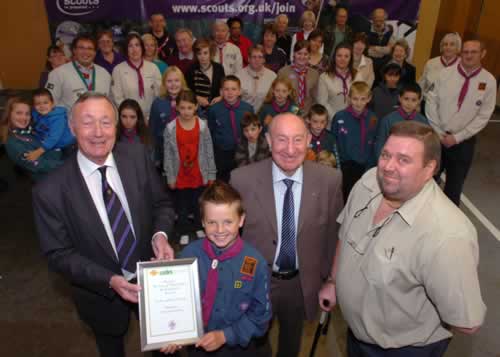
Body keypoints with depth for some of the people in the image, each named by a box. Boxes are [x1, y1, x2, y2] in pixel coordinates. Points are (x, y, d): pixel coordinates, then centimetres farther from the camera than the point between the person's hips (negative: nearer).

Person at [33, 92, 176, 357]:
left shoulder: (137, 156, -16)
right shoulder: (50, 191, -23)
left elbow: (162, 204, -5)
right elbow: (58, 254, -15)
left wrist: (160, 234, -26)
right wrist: (109, 280, -26)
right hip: (101, 293, -1)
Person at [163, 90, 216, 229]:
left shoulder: (202, 126, -7)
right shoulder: (170, 128, -9)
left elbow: (209, 152, -2)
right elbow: (168, 155, -3)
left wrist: (211, 175, -1)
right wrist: (170, 177, -3)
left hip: (199, 177, 0)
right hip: (180, 178, 0)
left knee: (199, 210, 15)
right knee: (182, 210, 15)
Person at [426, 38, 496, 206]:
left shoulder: (489, 81, -6)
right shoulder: (445, 74, -4)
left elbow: (483, 116, -6)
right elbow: (432, 102, -3)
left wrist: (457, 137, -12)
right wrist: (438, 132, -7)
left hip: (463, 141, -1)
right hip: (437, 137, 1)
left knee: (454, 185, 10)